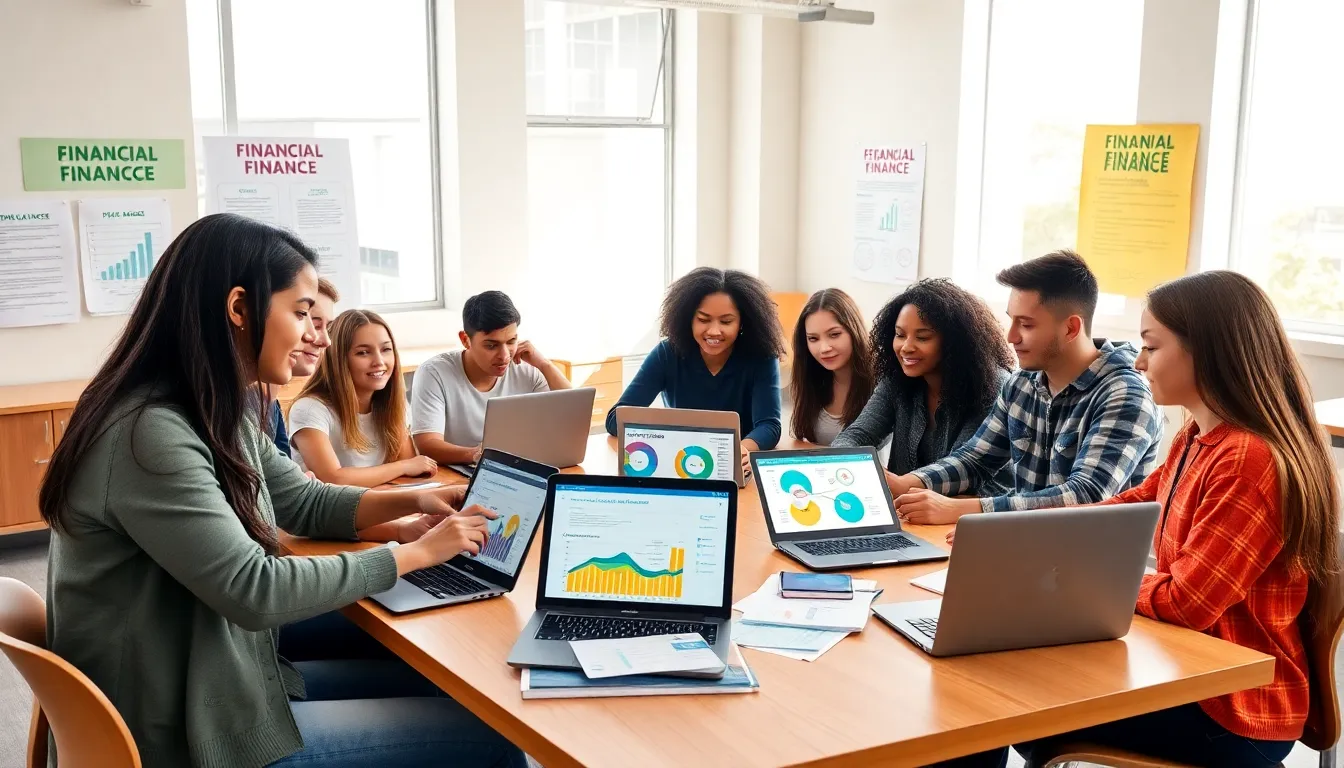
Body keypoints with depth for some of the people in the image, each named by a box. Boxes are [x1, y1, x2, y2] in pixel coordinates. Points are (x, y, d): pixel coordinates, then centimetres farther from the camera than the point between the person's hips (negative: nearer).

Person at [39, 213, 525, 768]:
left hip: (226, 683, 10)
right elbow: (255, 591, -27)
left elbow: (303, 502, 19)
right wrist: (416, 553, -18)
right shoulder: (148, 434, -25)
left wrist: (412, 501, 3)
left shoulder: (220, 416, 6)